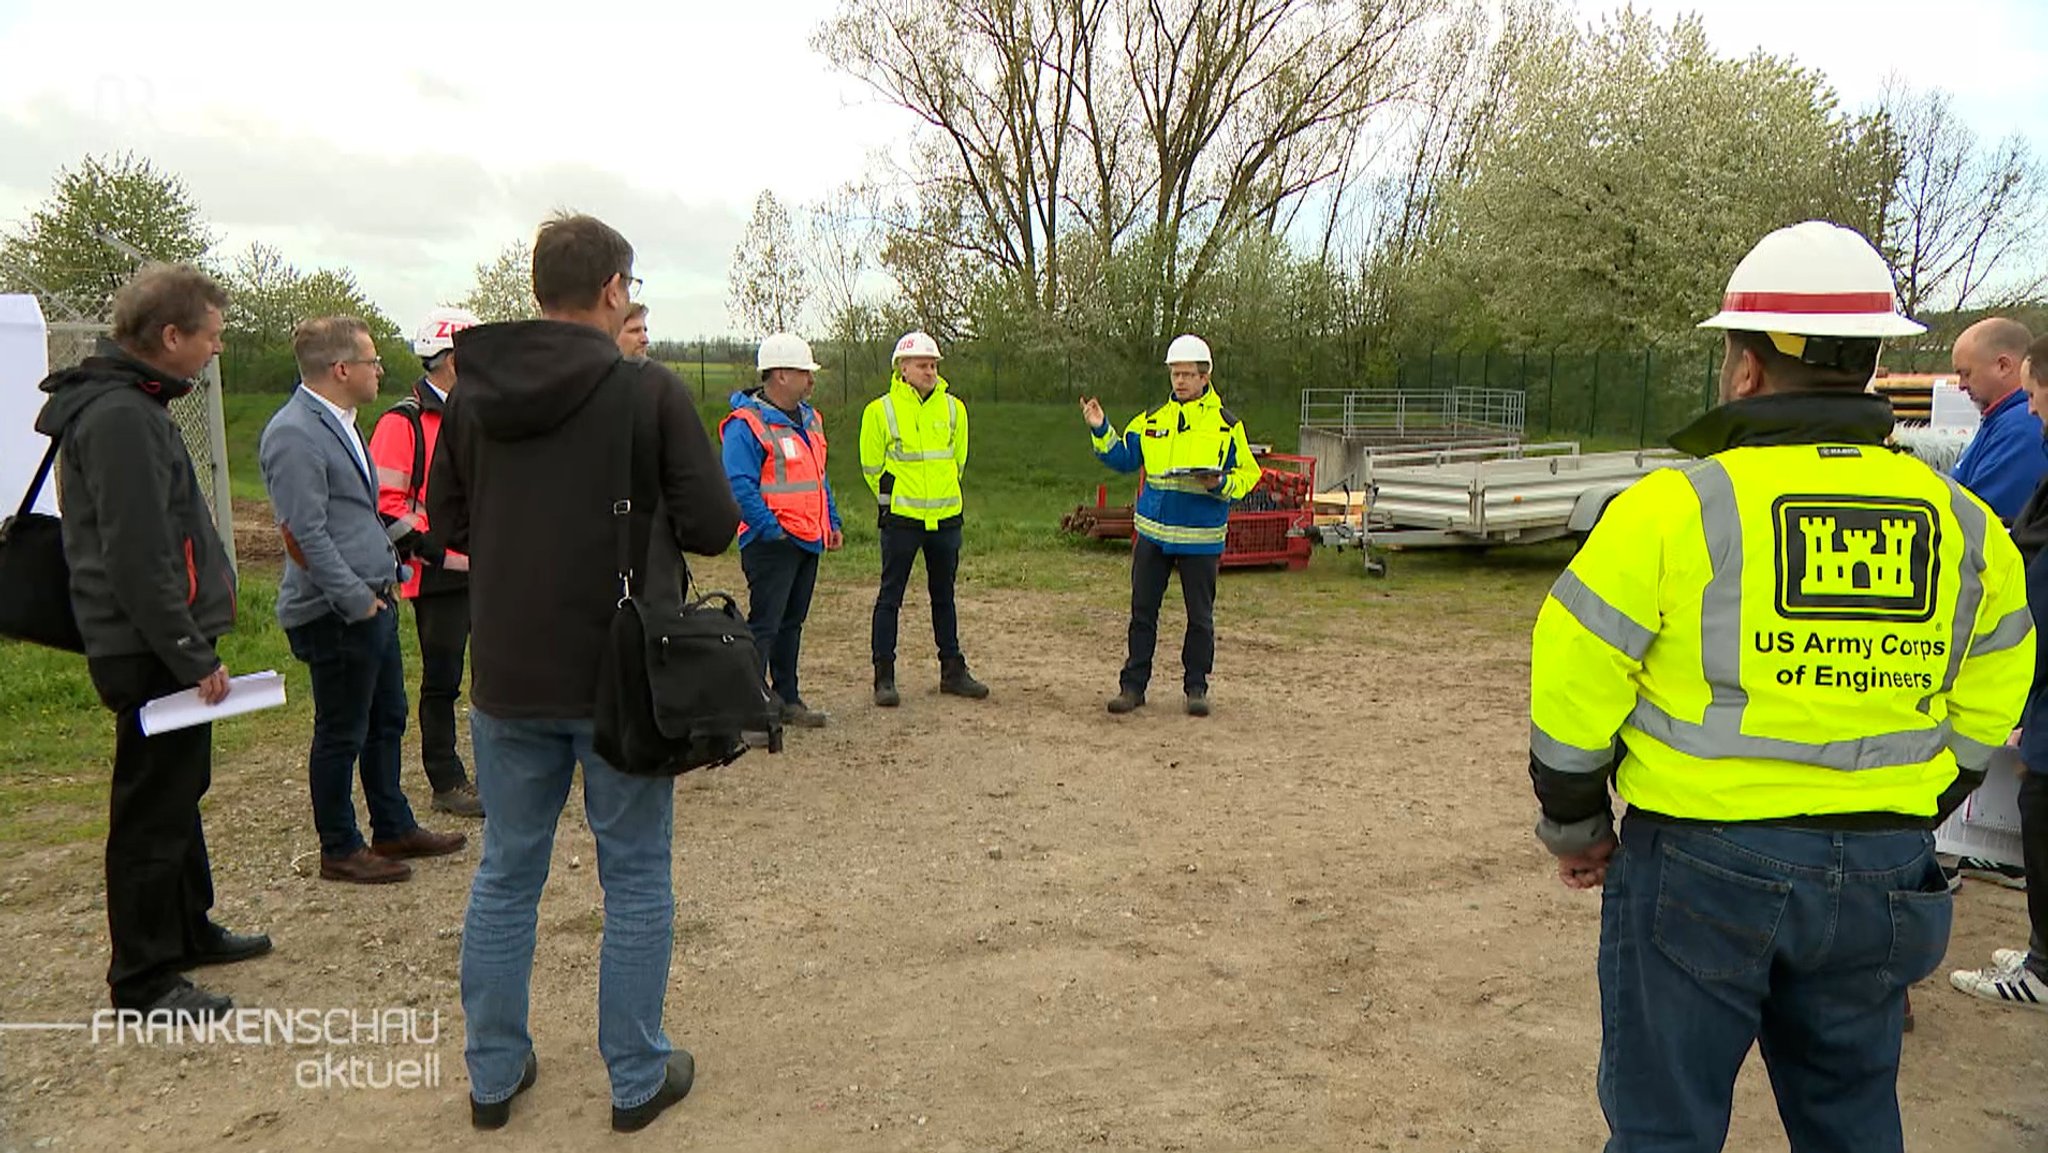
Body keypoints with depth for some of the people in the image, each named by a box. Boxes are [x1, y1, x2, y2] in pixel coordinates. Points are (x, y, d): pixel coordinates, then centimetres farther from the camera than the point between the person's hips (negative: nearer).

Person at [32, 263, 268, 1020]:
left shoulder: (129, 405, 14)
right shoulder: (120, 417, -19)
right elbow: (136, 559, -25)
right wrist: (195, 658, -20)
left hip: (163, 647, 11)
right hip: (151, 654, -11)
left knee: (178, 791, 21)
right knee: (153, 811, 0)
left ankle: (189, 930, 36)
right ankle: (144, 979, 12)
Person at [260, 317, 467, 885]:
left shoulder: (340, 424, 14)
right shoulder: (292, 436, -18)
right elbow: (307, 534, -22)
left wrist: (390, 573, 17)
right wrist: (358, 600, -20)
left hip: (373, 602, 10)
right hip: (337, 614, -10)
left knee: (387, 721, 18)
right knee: (341, 734, 4)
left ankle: (394, 828, 32)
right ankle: (340, 850, 18)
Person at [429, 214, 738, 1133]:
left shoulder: (472, 392, 1)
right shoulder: (649, 390, -12)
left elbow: (447, 523, 9)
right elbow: (712, 524, -12)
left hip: (506, 680, 4)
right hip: (622, 679, -4)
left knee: (505, 876, 17)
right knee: (636, 881, 10)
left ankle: (493, 1074, 29)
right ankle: (638, 1078, 21)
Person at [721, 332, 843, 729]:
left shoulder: (809, 419, 15)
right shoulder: (746, 425, -14)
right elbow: (740, 484, -20)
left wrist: (831, 521, 17)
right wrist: (771, 529, -21)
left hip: (809, 540, 9)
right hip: (772, 543, -9)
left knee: (792, 623, 15)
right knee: (763, 625, -8)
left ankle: (787, 699, 25)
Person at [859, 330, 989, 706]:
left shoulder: (953, 408, 5)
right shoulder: (881, 410, -5)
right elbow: (871, 465, 5)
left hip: (946, 517, 4)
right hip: (901, 519, -3)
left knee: (944, 596, 14)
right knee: (890, 596, 0)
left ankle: (953, 671, 23)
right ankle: (884, 677, 8)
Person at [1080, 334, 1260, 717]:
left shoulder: (1226, 424, 1)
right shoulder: (1152, 421, 10)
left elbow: (1248, 474, 2)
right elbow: (1123, 458, 15)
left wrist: (1221, 483, -17)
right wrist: (1100, 431, 1)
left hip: (1201, 537, -3)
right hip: (1153, 531, 3)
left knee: (1200, 616, 6)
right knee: (1142, 611, 7)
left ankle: (1196, 687, 19)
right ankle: (1133, 685, 15)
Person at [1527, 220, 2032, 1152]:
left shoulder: (1673, 509, -13)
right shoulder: (1963, 526, 2)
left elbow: (1573, 690, -10)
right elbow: (1986, 709, 10)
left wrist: (1574, 827, 5)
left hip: (1699, 866, -5)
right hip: (1885, 879, 5)